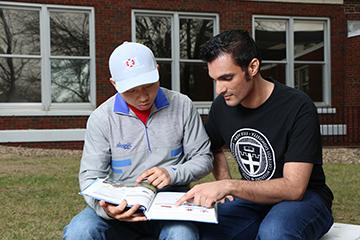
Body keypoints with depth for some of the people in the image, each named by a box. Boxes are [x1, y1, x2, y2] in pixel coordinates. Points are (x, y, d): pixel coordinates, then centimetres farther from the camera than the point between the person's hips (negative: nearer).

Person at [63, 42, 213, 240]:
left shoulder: (182, 106, -2)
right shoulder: (101, 118, -4)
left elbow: (204, 158, 4)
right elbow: (90, 176, -5)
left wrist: (172, 173, -16)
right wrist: (105, 208, -27)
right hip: (122, 207, 1)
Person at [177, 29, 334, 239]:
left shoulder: (298, 107, -19)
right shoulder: (221, 106, -2)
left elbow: (294, 187, -23)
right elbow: (216, 149, 20)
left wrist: (229, 186, -32)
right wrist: (224, 185, 1)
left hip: (303, 197, -4)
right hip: (252, 198, 4)